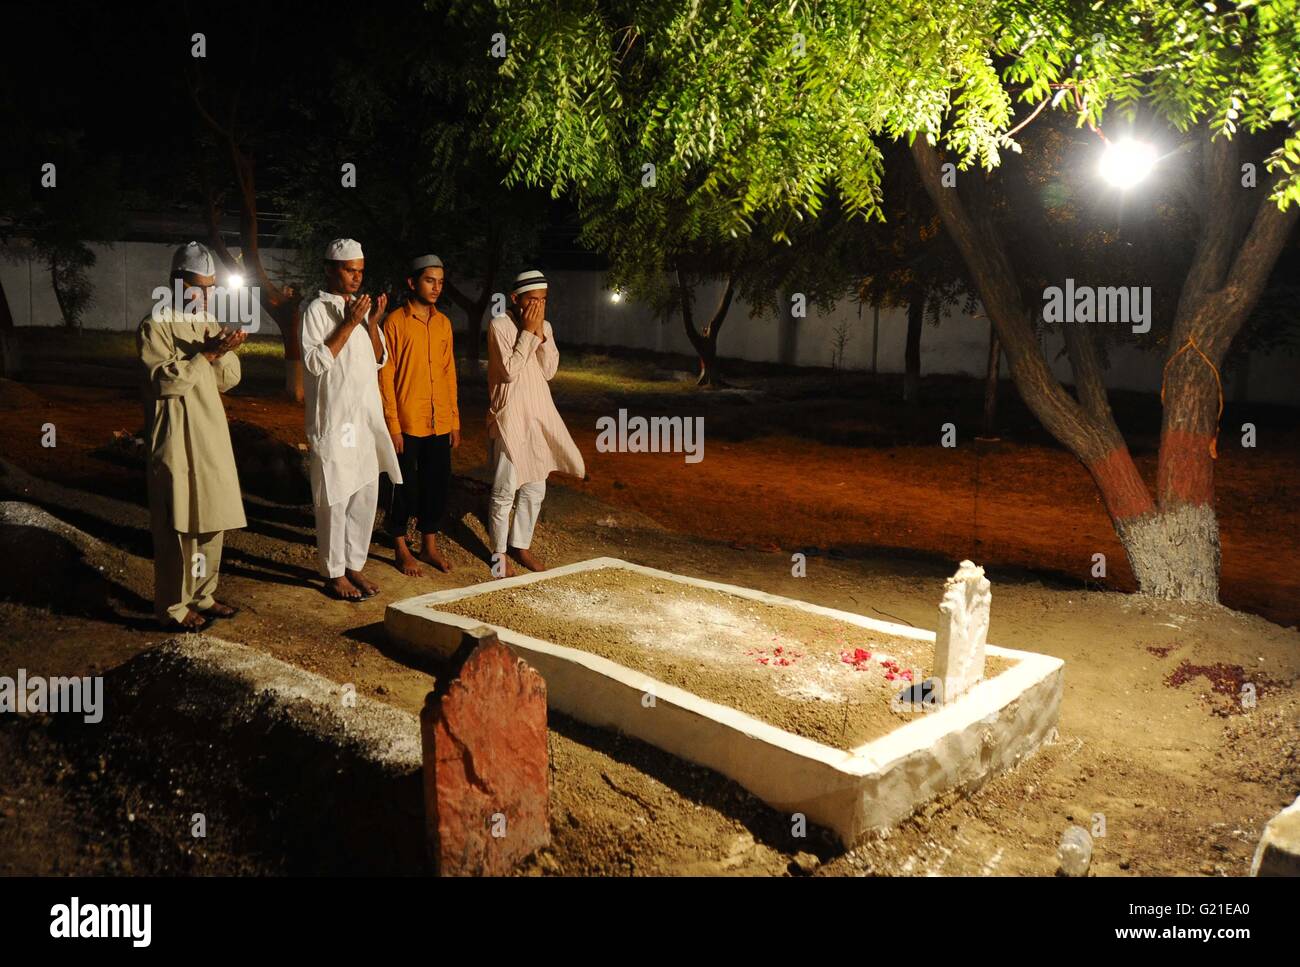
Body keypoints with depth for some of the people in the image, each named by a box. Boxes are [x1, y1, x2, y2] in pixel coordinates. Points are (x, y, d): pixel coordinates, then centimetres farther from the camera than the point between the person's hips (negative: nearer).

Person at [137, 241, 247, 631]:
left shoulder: (209, 323, 13)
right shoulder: (154, 326, -9)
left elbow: (229, 379, 9)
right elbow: (165, 379, -19)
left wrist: (223, 352, -11)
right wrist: (208, 354, -24)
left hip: (212, 437, 7)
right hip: (177, 441, -7)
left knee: (211, 520, 12)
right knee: (178, 526, -1)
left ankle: (202, 596, 25)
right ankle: (173, 607, 9)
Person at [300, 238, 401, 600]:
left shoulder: (361, 309, 12)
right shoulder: (316, 309, -8)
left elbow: (380, 360, 10)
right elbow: (314, 362, -17)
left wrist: (372, 323, -5)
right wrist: (348, 325, -19)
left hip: (366, 417, 7)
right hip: (333, 420, -7)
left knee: (366, 495, 11)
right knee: (334, 498, -1)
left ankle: (354, 565, 23)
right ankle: (334, 574, 10)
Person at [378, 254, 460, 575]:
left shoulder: (444, 323, 9)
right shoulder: (396, 322, -7)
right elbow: (385, 377, -8)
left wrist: (455, 420, 10)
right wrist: (392, 425, -12)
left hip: (440, 423, 5)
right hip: (407, 423, -5)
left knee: (438, 484, 11)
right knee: (406, 486, 5)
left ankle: (429, 545, 25)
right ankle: (401, 549, 20)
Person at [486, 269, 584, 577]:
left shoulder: (544, 327, 7)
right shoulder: (500, 325, -11)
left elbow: (549, 370, -2)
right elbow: (509, 371, -18)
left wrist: (541, 332, -11)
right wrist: (527, 332, -16)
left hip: (539, 415, 6)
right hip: (510, 416, -6)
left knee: (535, 488, 12)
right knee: (505, 491, -2)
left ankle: (521, 545, 27)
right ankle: (499, 553, 12)